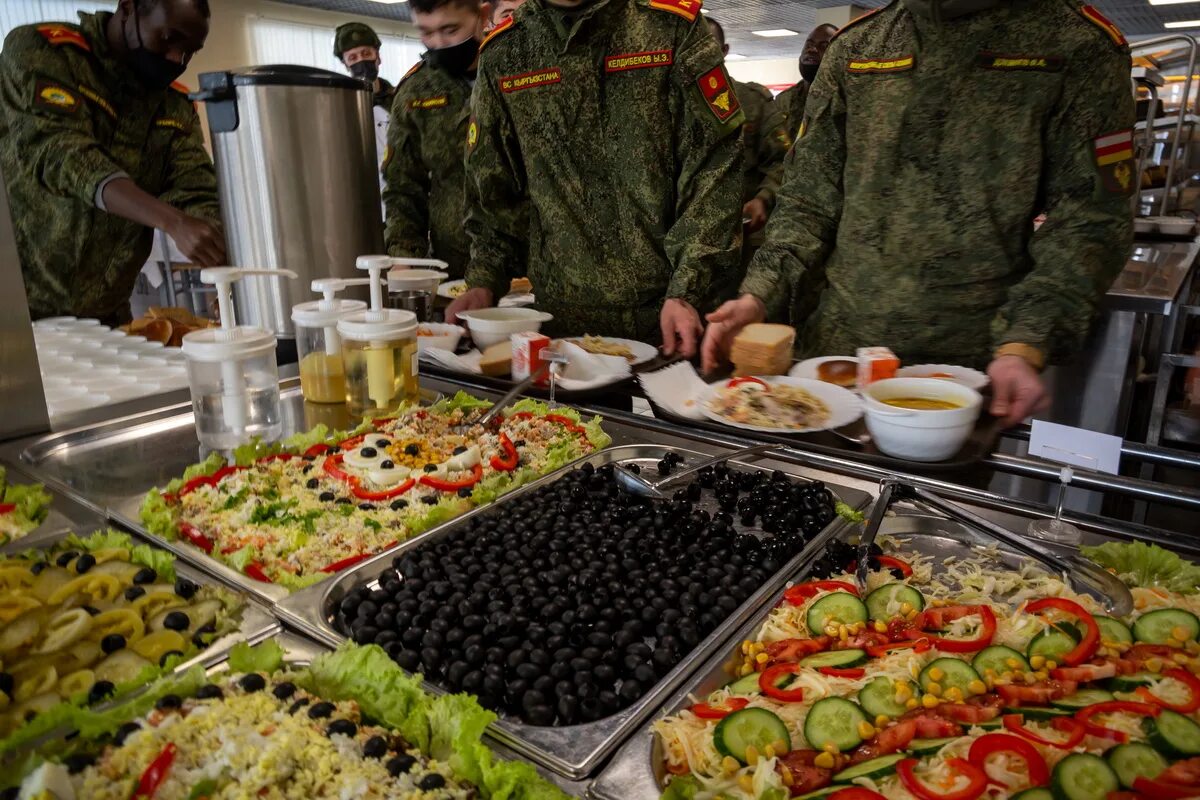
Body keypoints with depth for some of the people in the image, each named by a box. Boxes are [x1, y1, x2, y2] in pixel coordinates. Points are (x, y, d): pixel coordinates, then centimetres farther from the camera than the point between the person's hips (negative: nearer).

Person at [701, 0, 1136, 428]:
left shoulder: (1078, 44, -2)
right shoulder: (854, 46, 7)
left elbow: (1089, 220, -6)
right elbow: (809, 196, 7)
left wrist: (1024, 347, -20)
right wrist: (756, 296, -8)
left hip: (971, 366, -2)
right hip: (838, 349, 3)